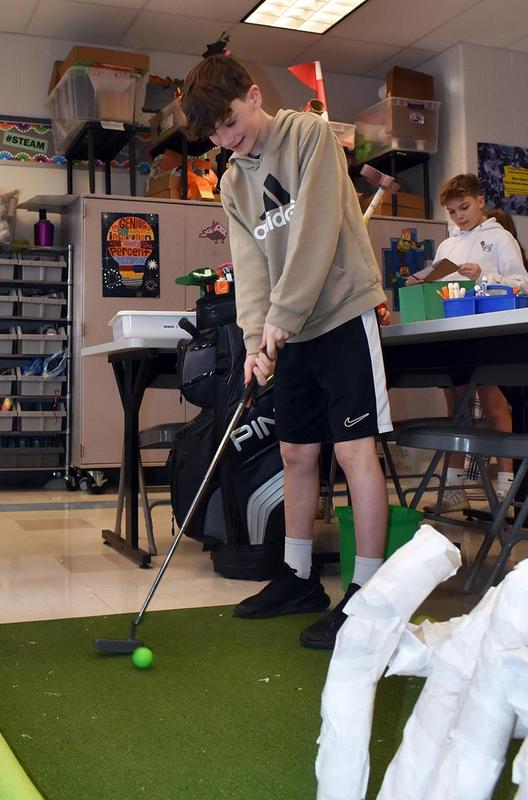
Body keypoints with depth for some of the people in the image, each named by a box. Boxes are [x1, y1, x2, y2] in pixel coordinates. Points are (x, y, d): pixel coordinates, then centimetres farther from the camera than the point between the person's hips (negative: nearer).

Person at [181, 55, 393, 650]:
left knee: (354, 448, -10)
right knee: (297, 452, 10)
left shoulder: (310, 135, -7)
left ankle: (367, 593, -4)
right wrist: (256, 338, -14)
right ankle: (299, 577, 22)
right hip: (292, 332, 7)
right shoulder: (233, 184, 12)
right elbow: (250, 266, 1)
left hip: (343, 311, -7)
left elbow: (316, 232, -17)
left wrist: (280, 318, -21)